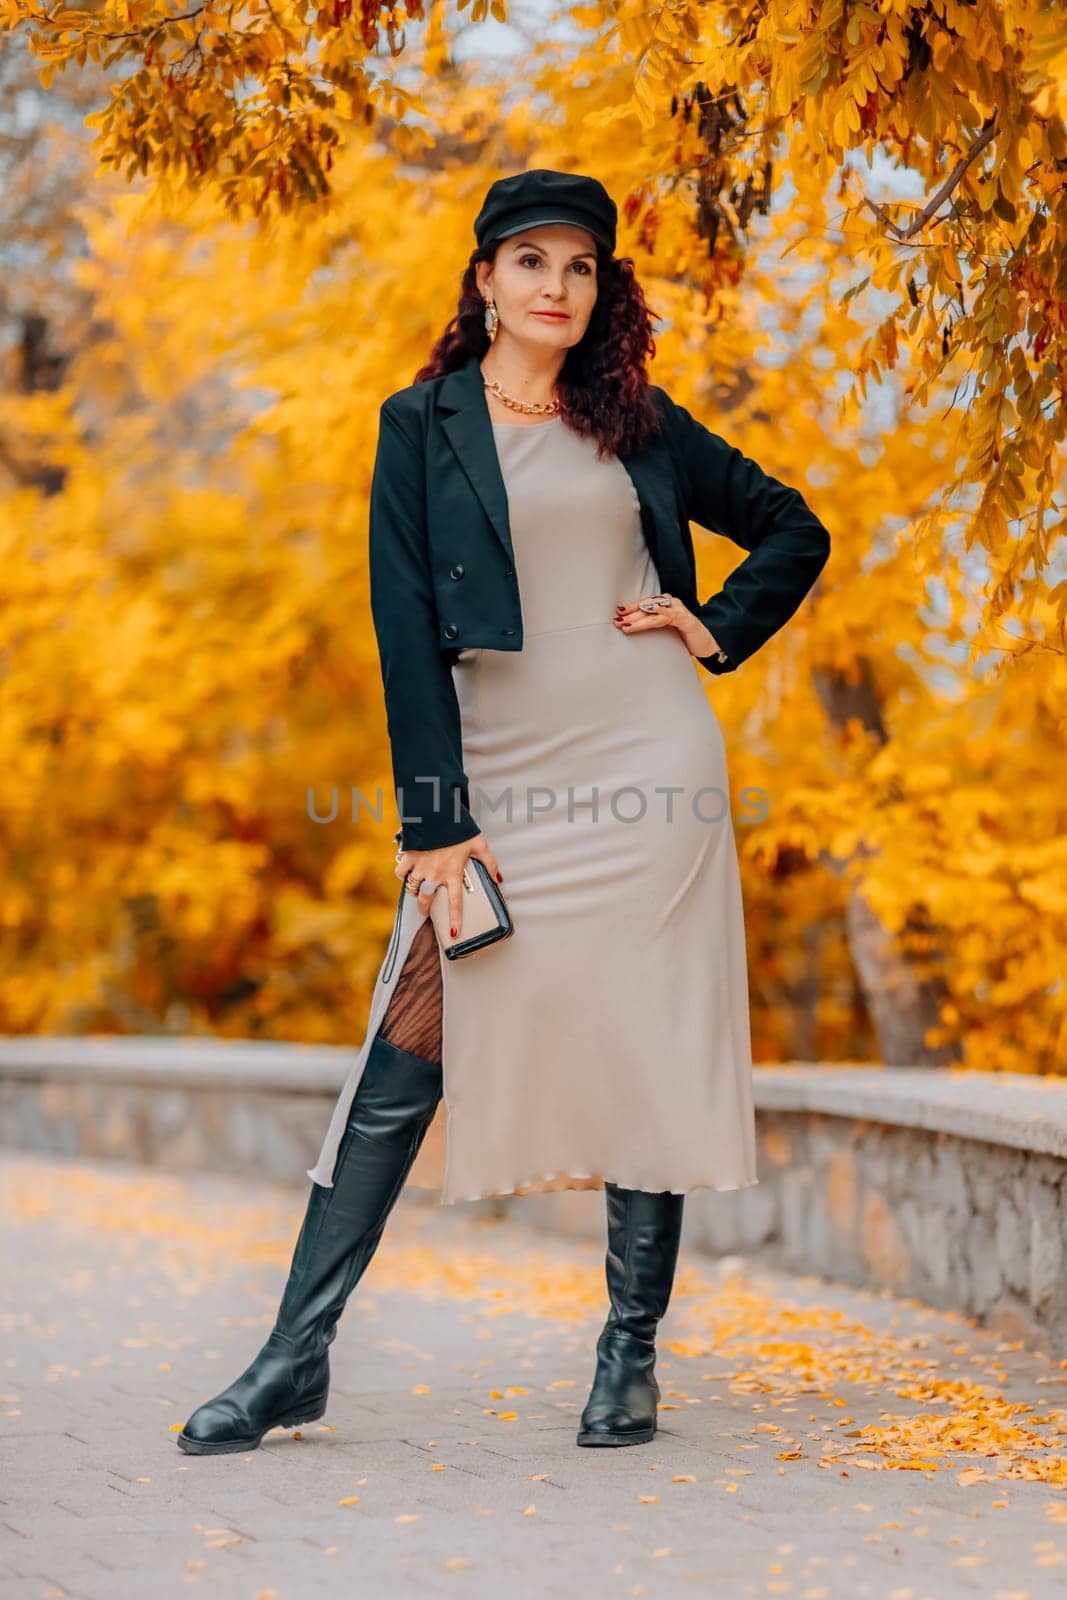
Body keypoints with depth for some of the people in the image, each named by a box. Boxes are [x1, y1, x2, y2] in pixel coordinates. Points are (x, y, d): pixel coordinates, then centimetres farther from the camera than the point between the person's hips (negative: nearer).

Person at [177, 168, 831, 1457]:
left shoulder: (637, 422, 11)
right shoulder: (423, 426, 7)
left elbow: (793, 529, 22)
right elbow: (406, 624, -1)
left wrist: (717, 630, 5)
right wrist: (435, 822, -8)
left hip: (645, 763, 1)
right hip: (495, 776, -1)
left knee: (647, 1050, 1)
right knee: (410, 1055, -6)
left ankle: (631, 1353, 12)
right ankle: (297, 1356, 0)